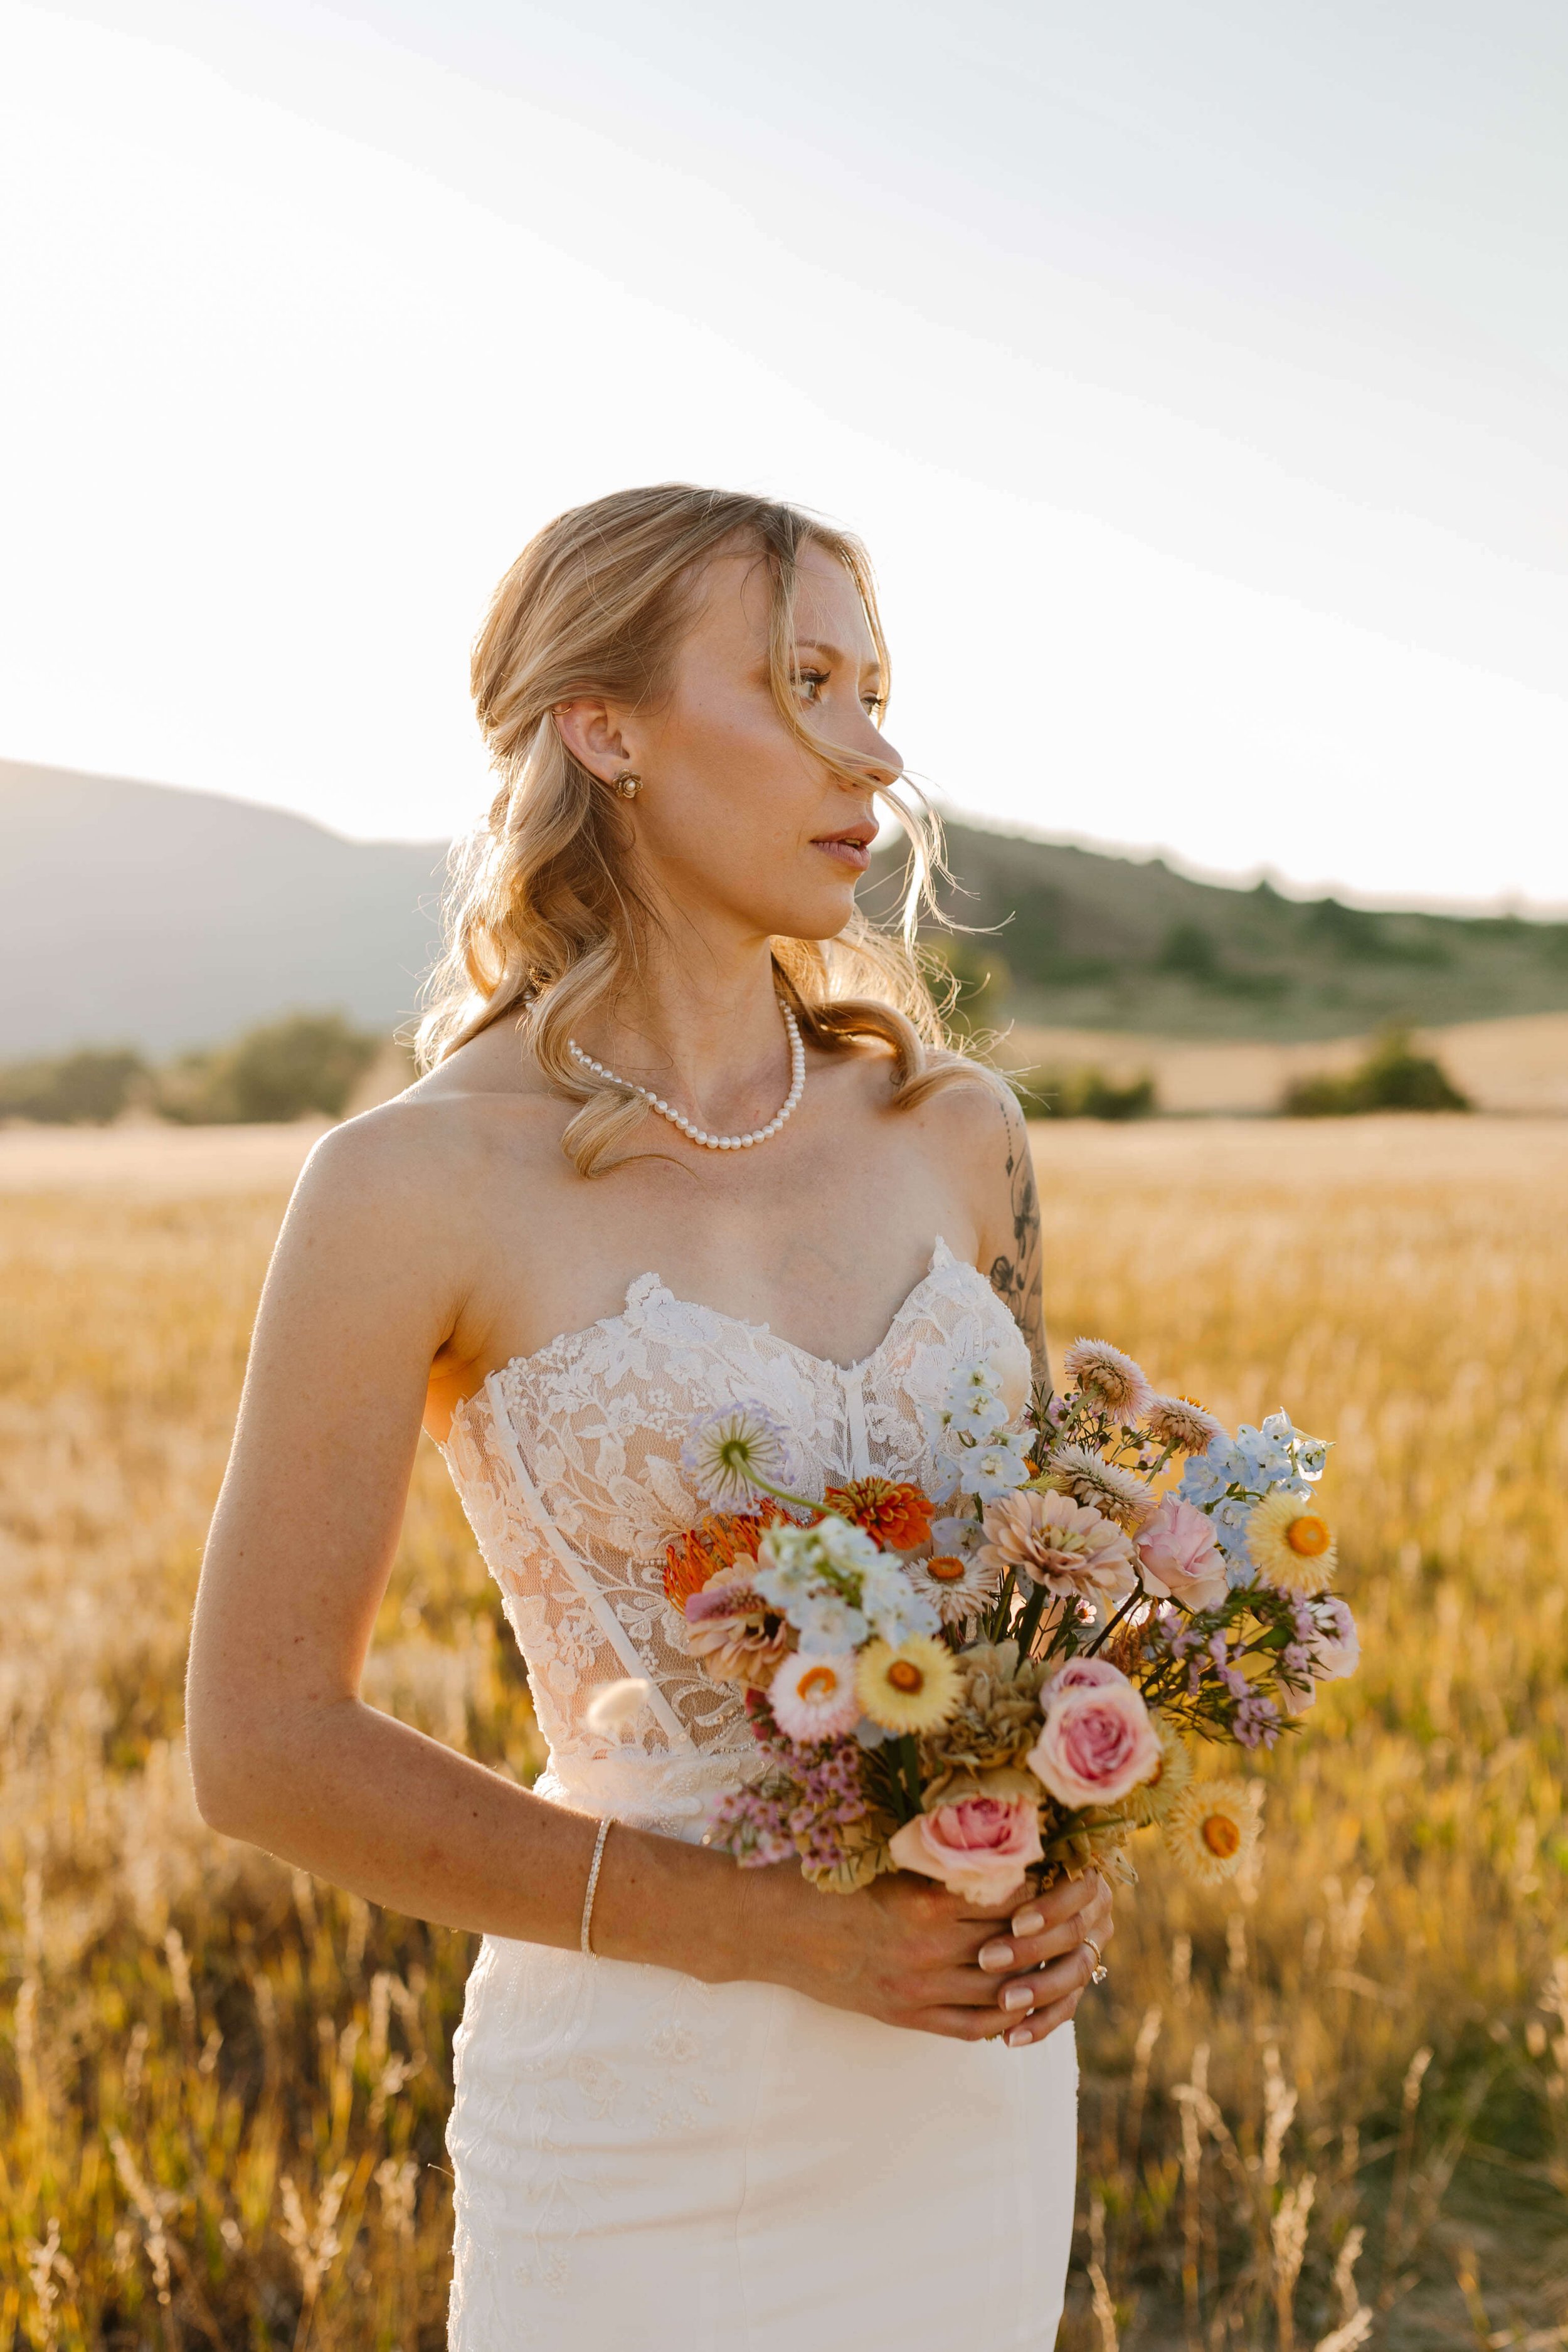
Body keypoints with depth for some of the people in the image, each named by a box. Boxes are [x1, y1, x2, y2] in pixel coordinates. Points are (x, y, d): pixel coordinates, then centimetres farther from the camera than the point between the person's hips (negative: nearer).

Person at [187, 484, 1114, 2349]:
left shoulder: (953, 1133, 1)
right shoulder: (417, 1185, -13)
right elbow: (267, 1746, -10)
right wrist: (768, 1927, -15)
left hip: (976, 2093, 5)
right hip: (654, 2119, -4)